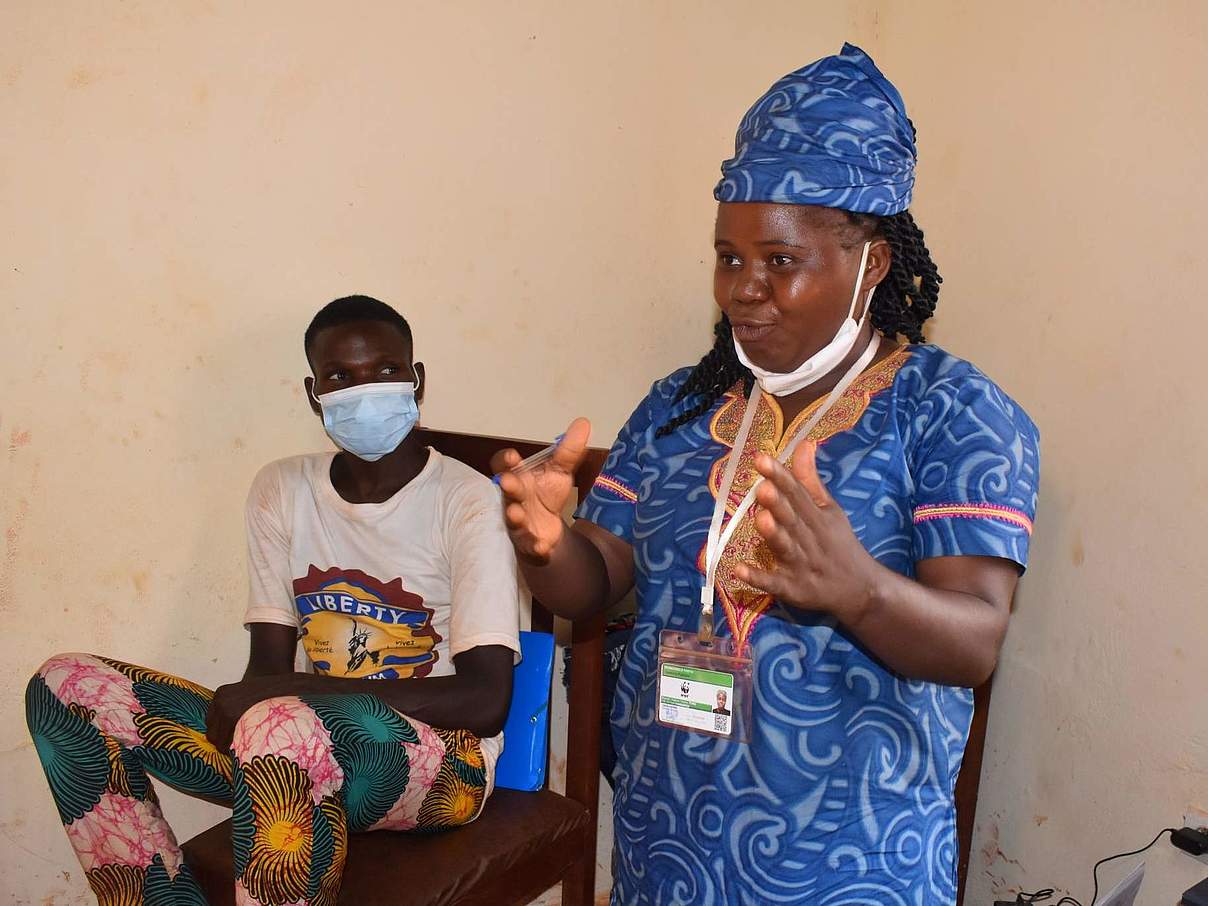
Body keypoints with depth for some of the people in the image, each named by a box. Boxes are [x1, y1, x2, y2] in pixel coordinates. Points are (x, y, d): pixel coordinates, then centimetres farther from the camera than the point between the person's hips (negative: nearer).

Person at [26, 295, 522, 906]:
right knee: (65, 686, -6)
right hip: (305, 745, 6)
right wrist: (248, 706, -21)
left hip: (443, 762, -6)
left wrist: (277, 693, -20)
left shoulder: (466, 501, -11)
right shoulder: (282, 490, 6)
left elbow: (485, 701, -18)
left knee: (281, 727, -38)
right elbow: (268, 668, 5)